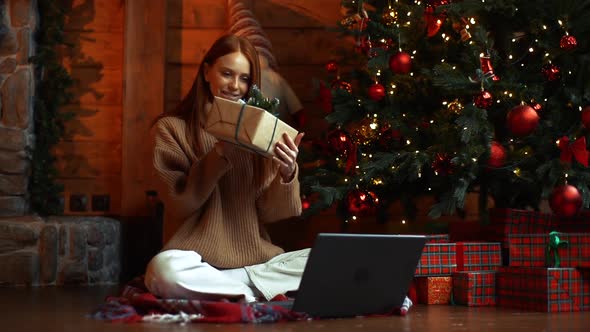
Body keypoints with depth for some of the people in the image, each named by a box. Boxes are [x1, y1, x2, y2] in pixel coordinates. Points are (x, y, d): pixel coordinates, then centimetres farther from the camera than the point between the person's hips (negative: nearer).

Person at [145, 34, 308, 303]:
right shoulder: (172, 128, 3)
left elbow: (268, 213, 5)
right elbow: (177, 208, -6)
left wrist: (287, 174, -15)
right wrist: (219, 156, -17)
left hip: (258, 258, 3)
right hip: (201, 258, -2)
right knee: (165, 270, -36)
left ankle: (231, 289, -15)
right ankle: (255, 294, -17)